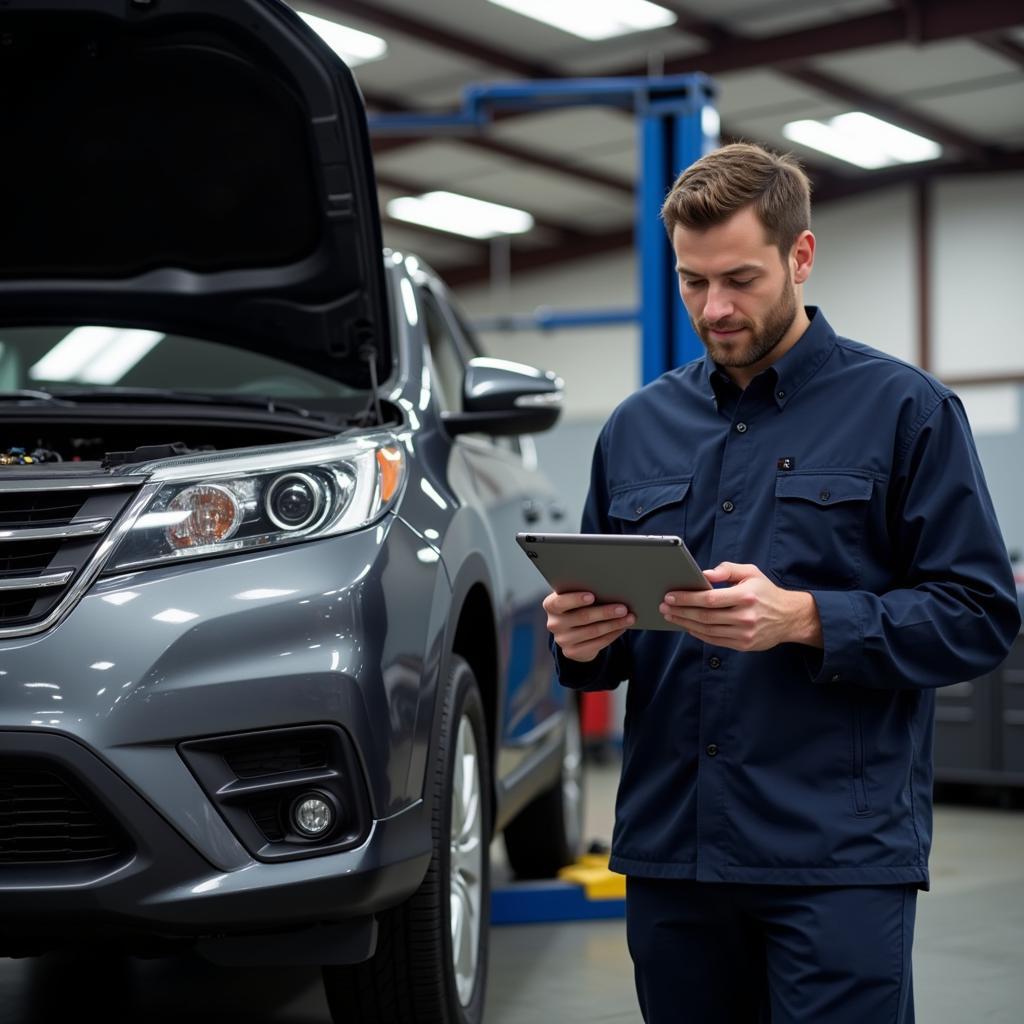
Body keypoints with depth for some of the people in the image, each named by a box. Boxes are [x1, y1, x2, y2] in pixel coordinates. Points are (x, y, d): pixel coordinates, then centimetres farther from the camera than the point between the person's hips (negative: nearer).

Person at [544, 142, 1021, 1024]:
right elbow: (603, 644, 20)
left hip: (838, 858, -4)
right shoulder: (638, 427, 14)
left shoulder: (903, 409, 1)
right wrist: (584, 639, -4)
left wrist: (803, 619, -18)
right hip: (668, 850, 5)